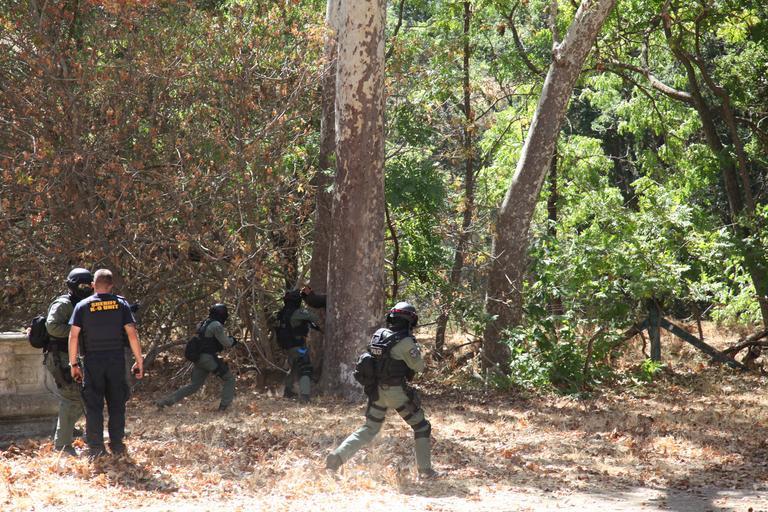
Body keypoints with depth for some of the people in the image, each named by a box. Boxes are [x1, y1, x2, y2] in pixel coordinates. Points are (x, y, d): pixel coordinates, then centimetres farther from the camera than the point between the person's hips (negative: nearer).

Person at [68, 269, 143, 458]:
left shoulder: (83, 306, 0)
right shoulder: (121, 304, 2)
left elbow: (73, 336, -4)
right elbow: (132, 334, -3)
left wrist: (74, 364, 3)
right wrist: (139, 361, 2)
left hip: (92, 361, -1)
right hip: (116, 360, 1)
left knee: (93, 405, 4)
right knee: (117, 403, 10)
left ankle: (95, 448, 1)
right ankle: (117, 445, 11)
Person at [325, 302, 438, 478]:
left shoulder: (378, 335, 2)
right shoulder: (405, 342, -17)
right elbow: (419, 367, -9)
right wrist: (417, 351, 9)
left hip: (376, 390, 6)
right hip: (397, 392, -6)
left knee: (369, 429, 18)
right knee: (421, 427, 10)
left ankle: (337, 457, 4)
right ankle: (425, 471, 11)